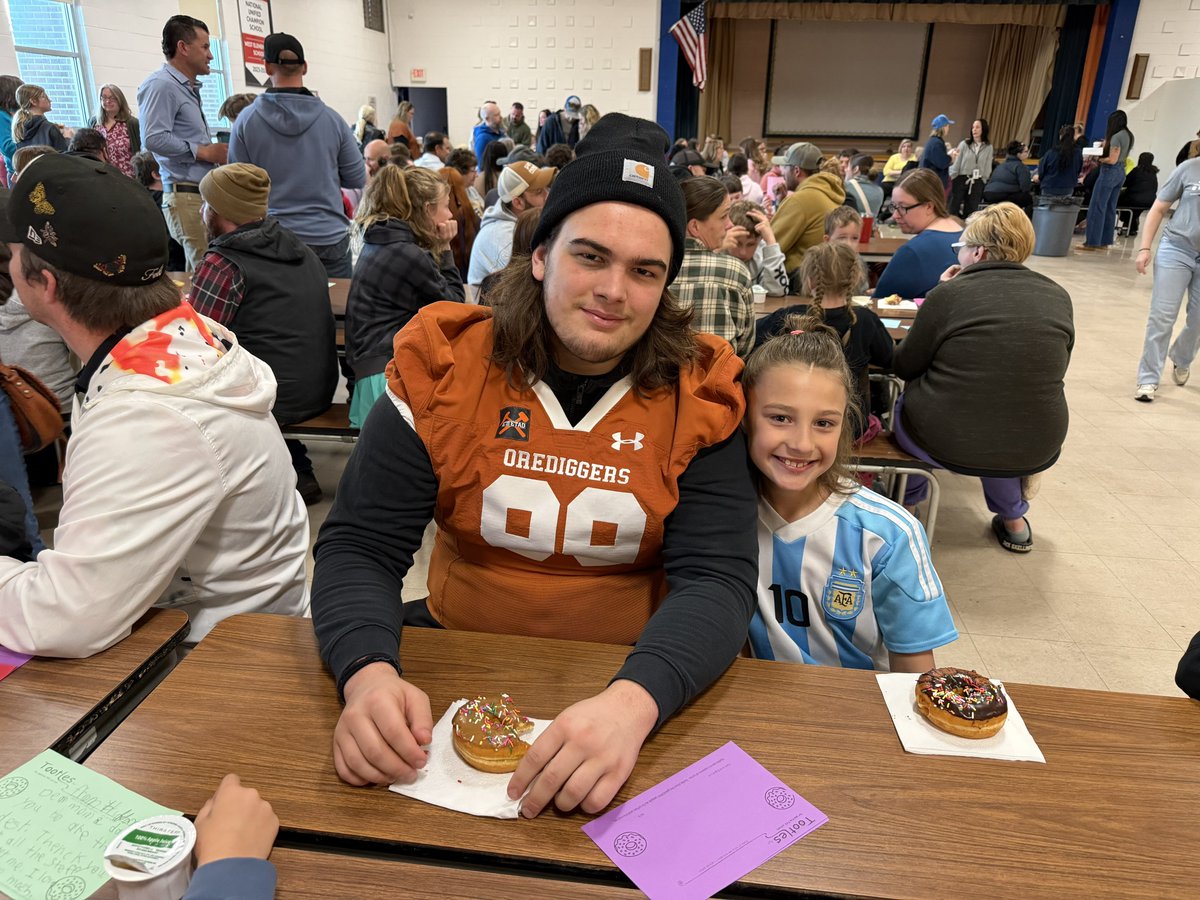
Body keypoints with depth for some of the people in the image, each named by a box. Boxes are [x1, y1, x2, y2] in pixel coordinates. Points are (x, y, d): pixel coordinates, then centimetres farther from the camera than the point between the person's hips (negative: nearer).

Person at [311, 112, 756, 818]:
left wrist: (634, 699, -35)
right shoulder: (444, 366, -7)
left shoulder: (698, 395, -8)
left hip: (638, 676, -1)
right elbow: (360, 548, -8)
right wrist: (370, 675, -29)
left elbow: (716, 578, -15)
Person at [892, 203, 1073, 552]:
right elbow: (1048, 372, 13)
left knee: (907, 401, 26)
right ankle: (1013, 521, 41)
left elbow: (904, 366, -3)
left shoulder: (950, 294, -14)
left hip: (947, 444, -4)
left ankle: (908, 502, 39)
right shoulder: (1058, 297, 0)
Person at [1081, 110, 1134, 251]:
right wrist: (1106, 145, 14)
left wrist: (1098, 158, -6)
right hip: (1121, 172, 9)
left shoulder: (1116, 137, -17)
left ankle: (1092, 242, -5)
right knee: (1110, 208, 12)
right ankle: (1105, 241, 16)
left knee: (1097, 207, -5)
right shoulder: (1129, 135, 11)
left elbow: (1112, 160, -19)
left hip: (1110, 171, -9)